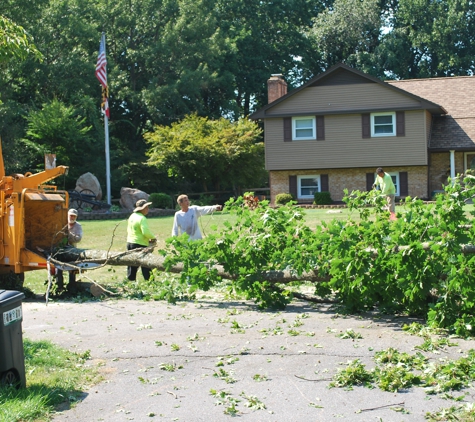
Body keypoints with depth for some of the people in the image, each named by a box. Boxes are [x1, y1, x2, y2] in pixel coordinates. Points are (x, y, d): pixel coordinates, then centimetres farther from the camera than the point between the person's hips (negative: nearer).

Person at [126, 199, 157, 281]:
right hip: (140, 244, -8)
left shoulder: (132, 216, 10)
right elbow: (146, 232, -25)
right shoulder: (142, 218, -17)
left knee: (132, 266, 13)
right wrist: (153, 238, -10)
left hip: (130, 243, 8)